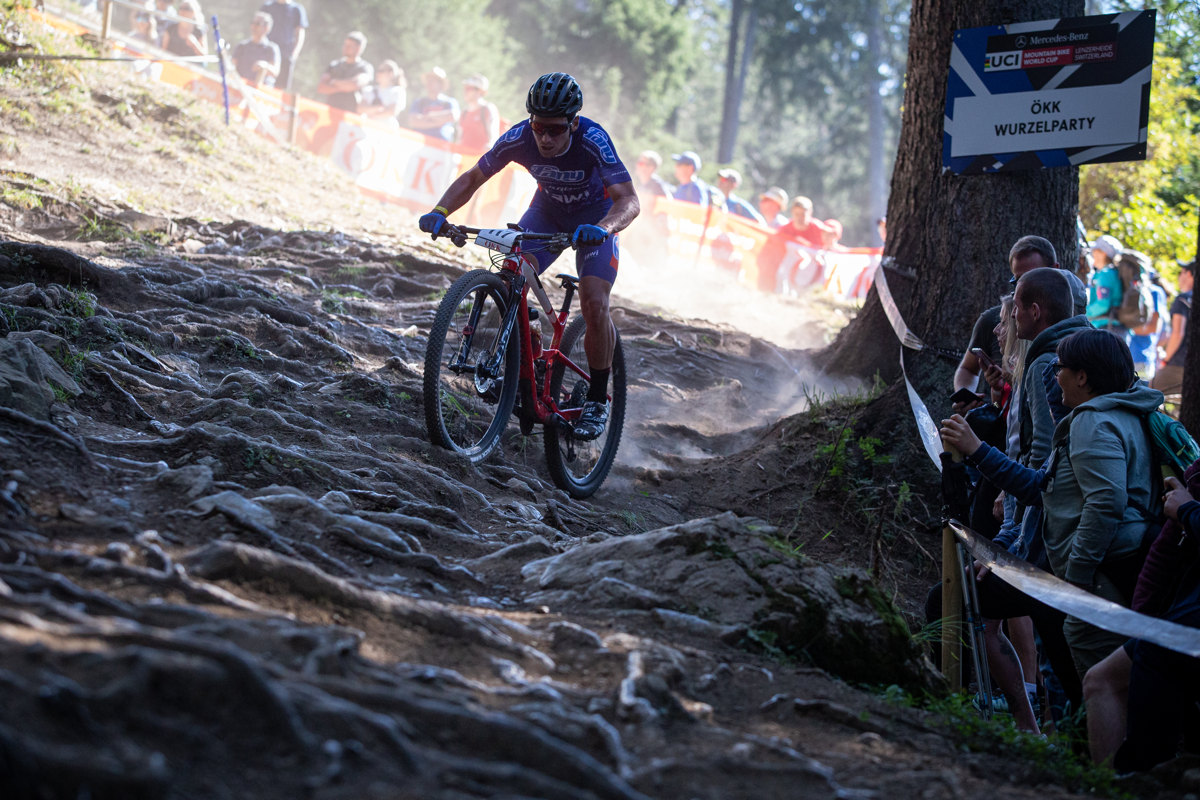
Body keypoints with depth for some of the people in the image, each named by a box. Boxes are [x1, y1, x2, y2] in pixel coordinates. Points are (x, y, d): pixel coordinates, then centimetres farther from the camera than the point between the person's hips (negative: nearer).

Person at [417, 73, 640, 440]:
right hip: (547, 211, 3)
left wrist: (603, 228, -60)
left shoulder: (592, 140, -35)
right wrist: (440, 211, -30)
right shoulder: (519, 138, -26)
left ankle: (598, 399, -4)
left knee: (594, 303, -21)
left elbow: (629, 200, -40)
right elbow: (472, 178, -13)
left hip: (595, 218, -3)